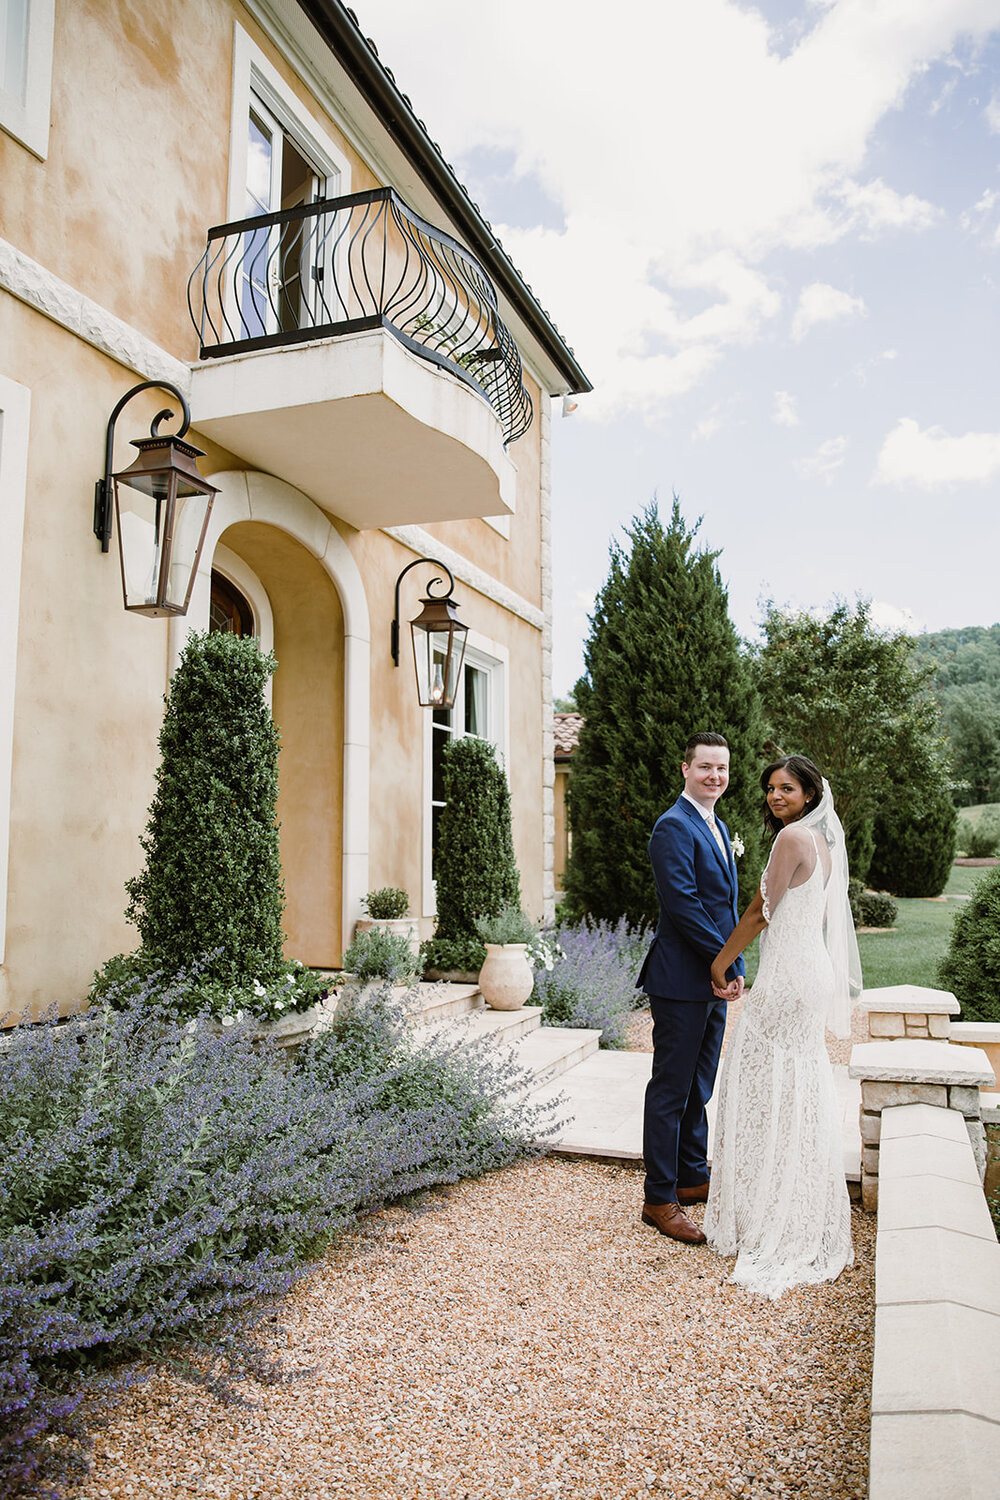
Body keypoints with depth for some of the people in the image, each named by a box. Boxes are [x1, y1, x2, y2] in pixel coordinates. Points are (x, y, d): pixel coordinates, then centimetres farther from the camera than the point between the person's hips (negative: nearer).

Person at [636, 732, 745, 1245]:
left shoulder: (717, 828, 16)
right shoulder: (674, 827, -14)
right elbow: (684, 905, -21)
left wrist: (733, 966, 11)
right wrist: (728, 963, -17)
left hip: (714, 979, 9)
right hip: (682, 979, -9)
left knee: (698, 1087, 19)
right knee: (670, 1090, 0)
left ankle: (692, 1177, 33)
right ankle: (659, 1200, 10)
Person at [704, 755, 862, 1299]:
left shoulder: (793, 835, -16)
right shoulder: (825, 840, 12)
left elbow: (760, 912, -13)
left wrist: (721, 962, -2)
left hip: (786, 978, -9)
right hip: (813, 974, 9)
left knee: (768, 1094, 2)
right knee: (803, 1093, 17)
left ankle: (771, 1225, 13)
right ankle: (811, 1222, 29)